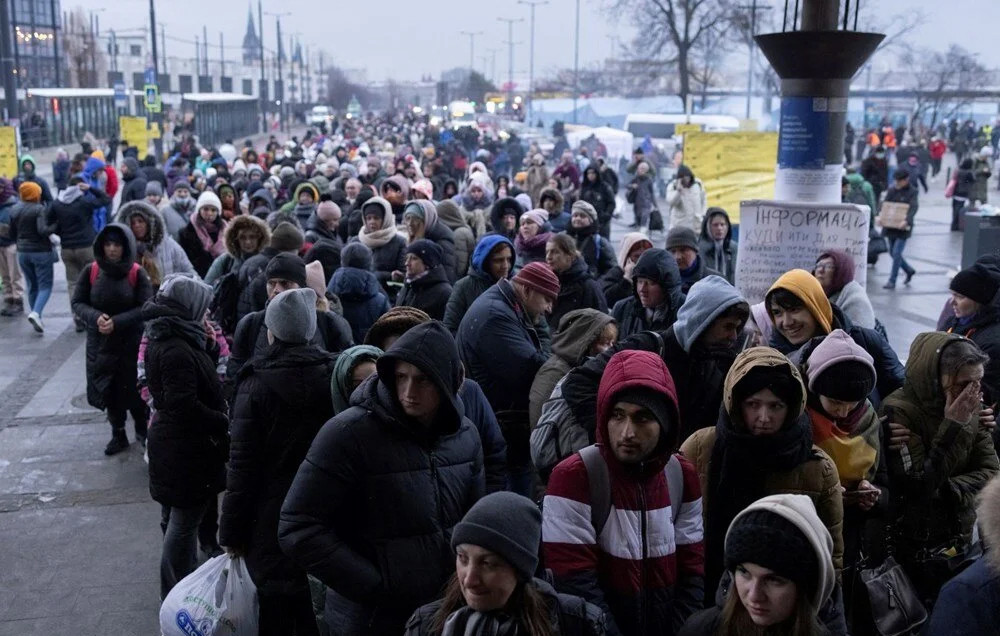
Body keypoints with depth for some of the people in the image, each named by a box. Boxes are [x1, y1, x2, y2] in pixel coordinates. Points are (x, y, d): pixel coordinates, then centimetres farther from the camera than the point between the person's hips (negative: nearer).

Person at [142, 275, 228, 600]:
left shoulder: (165, 341, 7)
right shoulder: (177, 351, -24)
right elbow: (185, 405, -28)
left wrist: (209, 348, -2)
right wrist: (225, 423, -18)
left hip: (177, 446, 10)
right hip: (187, 451, -10)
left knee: (184, 520, 23)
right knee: (184, 522, 3)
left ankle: (185, 583, 40)